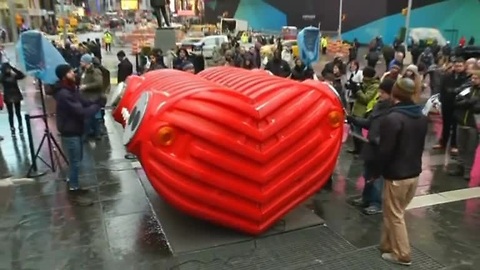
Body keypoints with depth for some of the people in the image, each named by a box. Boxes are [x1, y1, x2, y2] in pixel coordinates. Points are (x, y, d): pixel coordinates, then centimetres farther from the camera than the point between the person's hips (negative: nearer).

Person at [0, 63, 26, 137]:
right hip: (8, 98, -1)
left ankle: (20, 128, 20)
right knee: (11, 114, 6)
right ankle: (12, 129, 16)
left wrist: (13, 69, -15)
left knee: (18, 113, 9)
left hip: (16, 97, 1)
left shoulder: (14, 75, 1)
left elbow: (22, 75, -13)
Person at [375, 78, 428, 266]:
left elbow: (385, 150, -21)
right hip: (414, 172, 8)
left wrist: (376, 172, -8)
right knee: (395, 212, 20)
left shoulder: (392, 118, -22)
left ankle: (402, 255, 17)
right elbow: (420, 146, 13)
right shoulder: (422, 117, 5)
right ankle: (387, 245, 31)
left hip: (396, 175, -8)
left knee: (394, 215, 7)